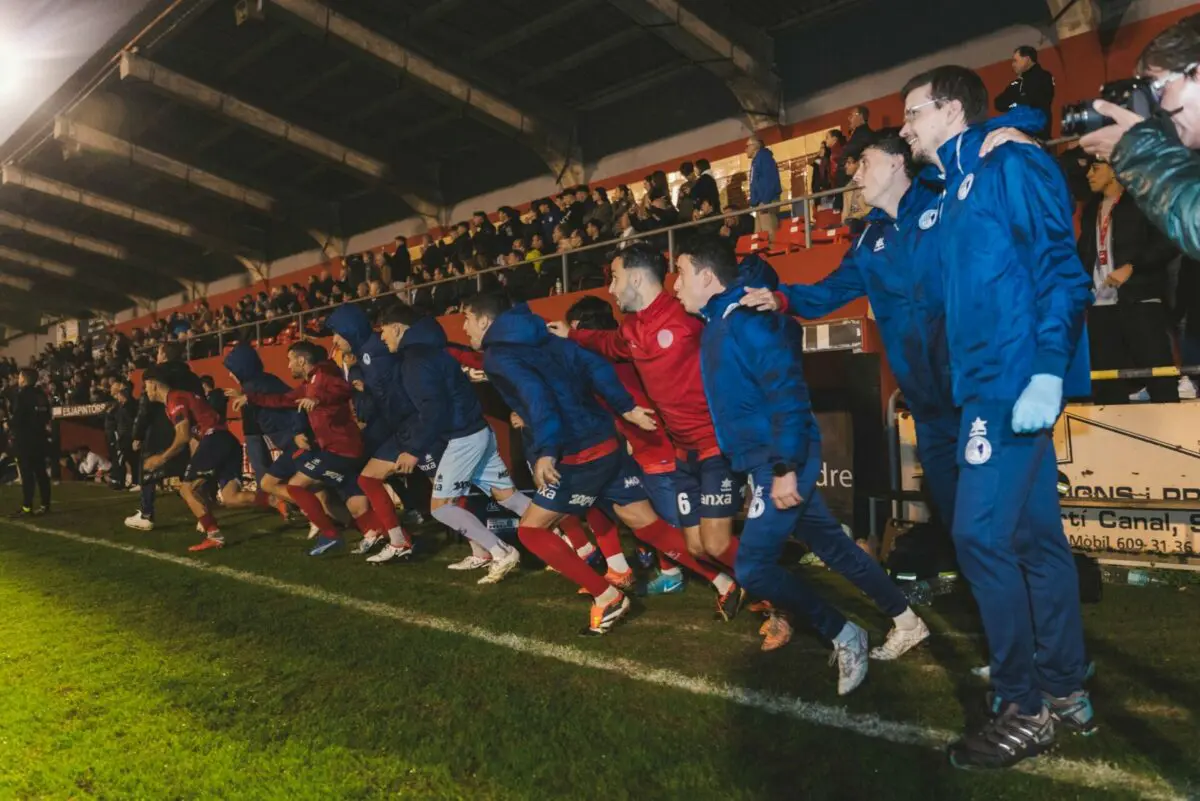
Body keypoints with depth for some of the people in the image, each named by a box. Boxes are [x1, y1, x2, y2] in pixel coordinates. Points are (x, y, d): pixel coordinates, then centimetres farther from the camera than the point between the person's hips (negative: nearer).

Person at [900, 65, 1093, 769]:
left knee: (982, 534, -11)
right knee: (1037, 535, 11)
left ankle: (1026, 707, 2)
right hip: (991, 382, 9)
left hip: (1018, 379, -9)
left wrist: (1048, 370, -24)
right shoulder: (958, 191, 22)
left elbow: (1059, 266, -14)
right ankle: (1065, 692, 21)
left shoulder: (1010, 164, -4)